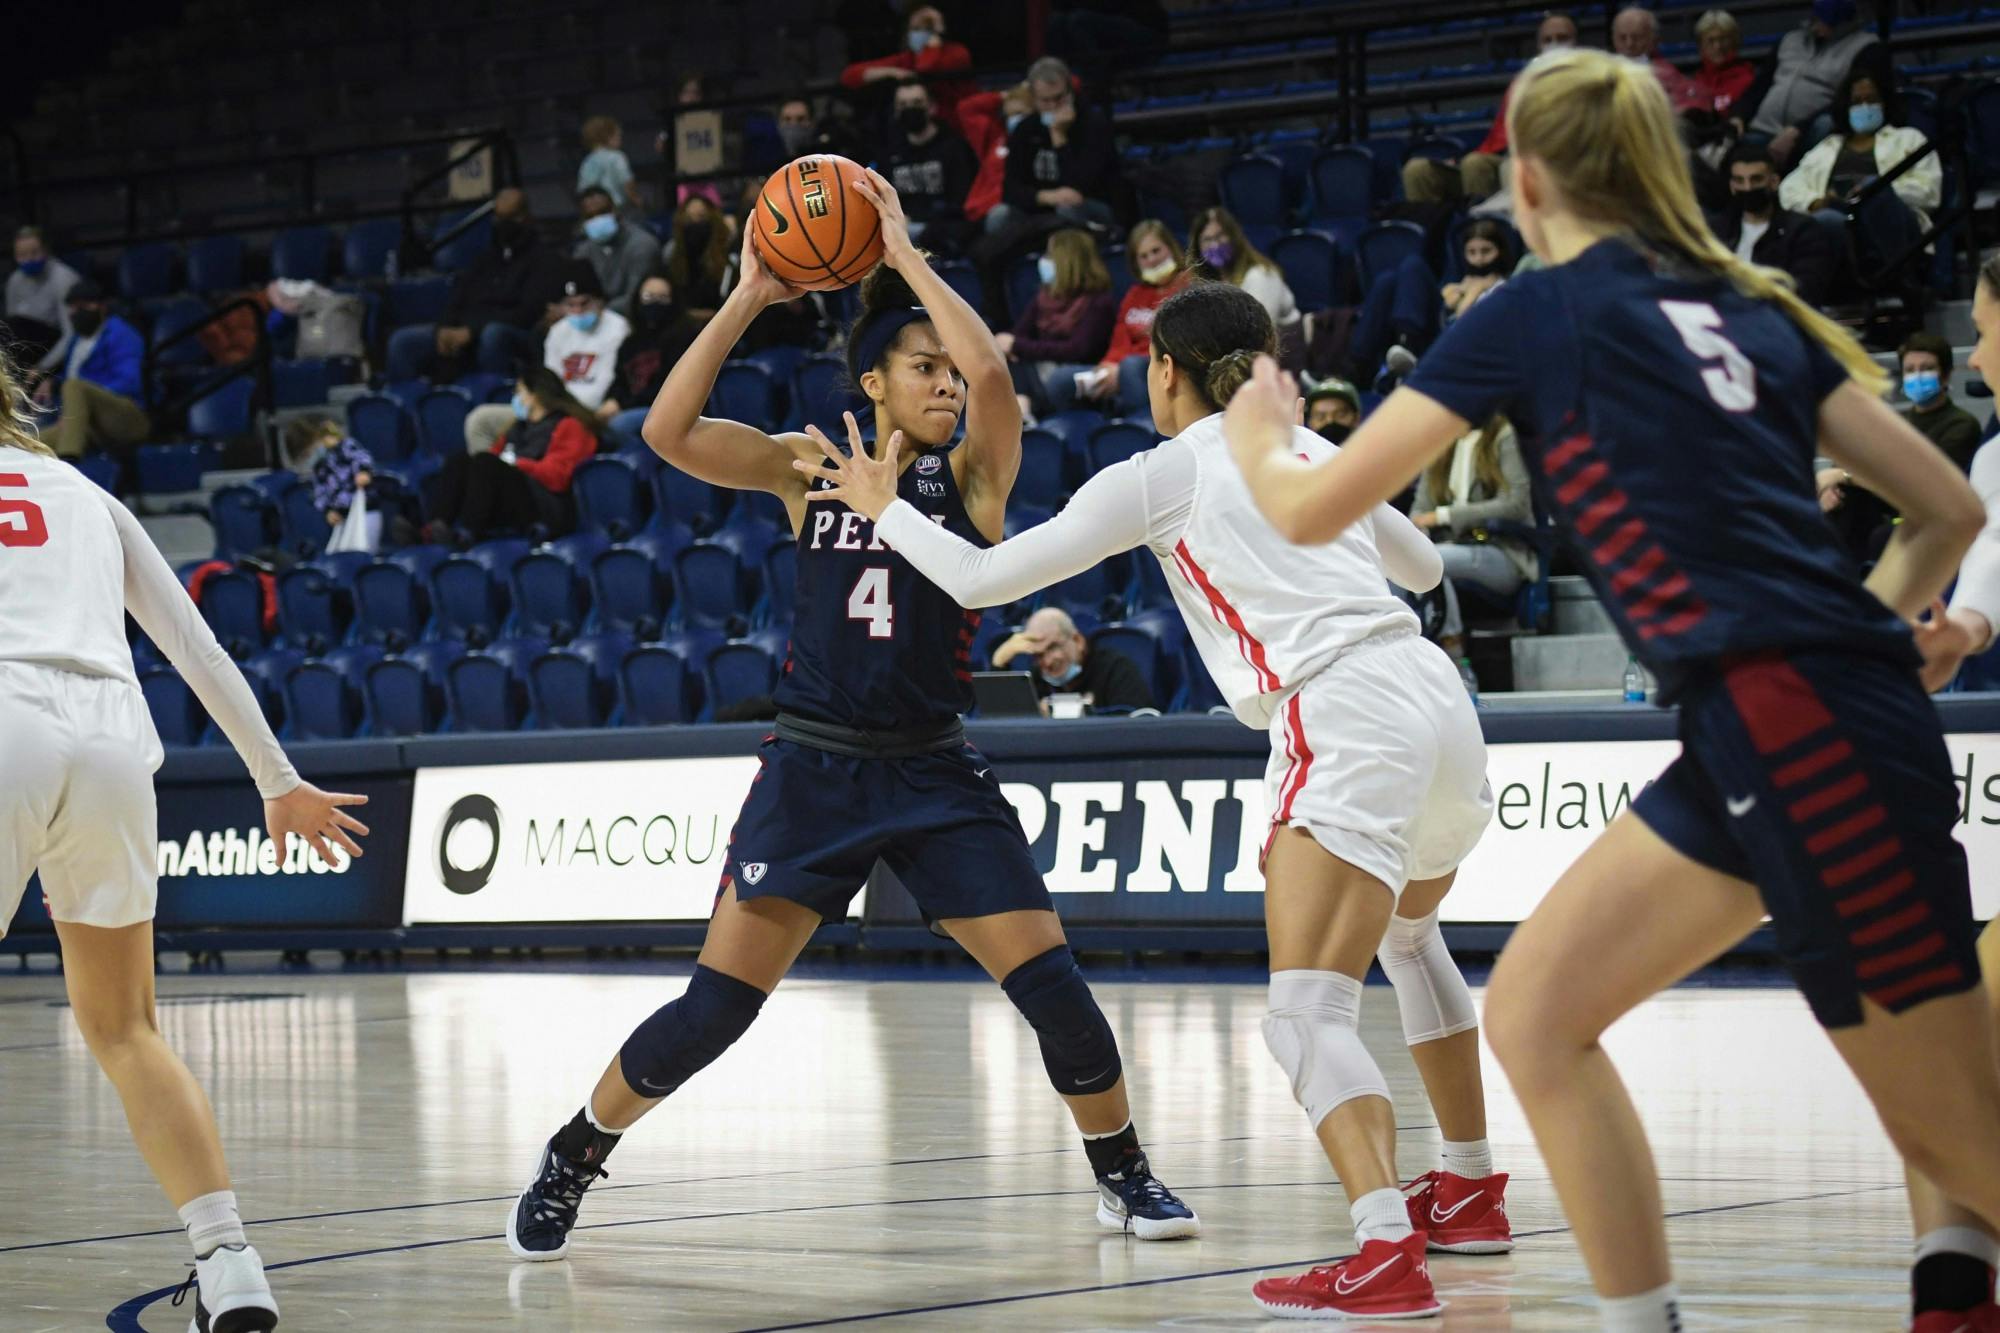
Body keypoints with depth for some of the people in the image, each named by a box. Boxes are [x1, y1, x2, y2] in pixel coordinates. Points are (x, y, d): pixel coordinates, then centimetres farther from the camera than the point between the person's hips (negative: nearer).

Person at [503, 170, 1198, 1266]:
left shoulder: (973, 474, 0)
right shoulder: (808, 468, 3)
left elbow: (990, 372, -21)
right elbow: (669, 433, -10)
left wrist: (906, 253, -14)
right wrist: (746, 299, -12)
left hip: (934, 776, 0)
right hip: (813, 770, 0)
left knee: (1051, 987, -7)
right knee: (712, 1011, -6)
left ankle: (1124, 1177, 15)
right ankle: (569, 1163, 14)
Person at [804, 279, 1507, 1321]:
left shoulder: (1161, 474, 4)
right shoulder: (1314, 451, 22)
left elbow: (982, 579, 6)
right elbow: (1423, 567, 39)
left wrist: (885, 508, 22)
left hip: (1348, 724, -8)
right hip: (1440, 703, 8)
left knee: (1307, 1014, -14)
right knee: (1407, 932, 33)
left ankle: (1388, 1255, -32)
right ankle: (1471, 1193, 41)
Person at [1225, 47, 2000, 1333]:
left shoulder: (1542, 311, -1)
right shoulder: (1747, 304, 17)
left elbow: (1311, 509, 4)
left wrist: (1257, 436, 25)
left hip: (1793, 730, -8)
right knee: (1535, 1011, 11)